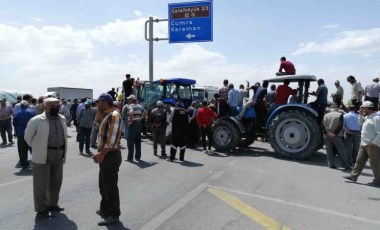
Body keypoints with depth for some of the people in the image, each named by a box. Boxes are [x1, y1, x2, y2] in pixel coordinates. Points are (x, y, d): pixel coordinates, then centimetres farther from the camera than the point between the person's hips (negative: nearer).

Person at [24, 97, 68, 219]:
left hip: (59, 155, 6)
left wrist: (63, 151, 13)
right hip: (43, 156, -6)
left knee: (56, 182, 17)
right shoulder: (37, 120, -11)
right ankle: (41, 209, 17)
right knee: (41, 183, 5)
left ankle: (52, 204, 33)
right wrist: (37, 148, 4)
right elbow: (28, 136, -3)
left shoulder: (62, 119, 7)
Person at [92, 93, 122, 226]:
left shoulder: (114, 115, -18)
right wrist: (100, 153, 11)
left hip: (111, 156, -10)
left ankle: (113, 215, 14)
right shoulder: (107, 115, 15)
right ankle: (105, 209, 37)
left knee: (110, 186, 0)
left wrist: (102, 154, -18)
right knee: (103, 184, 21)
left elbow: (113, 139, -24)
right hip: (105, 155, 10)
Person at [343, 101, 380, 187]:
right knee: (359, 161, 12)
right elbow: (360, 122, 28)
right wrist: (361, 114, 13)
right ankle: (353, 176, 19)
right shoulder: (367, 117, 11)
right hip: (364, 144, 9)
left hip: (373, 145, -9)